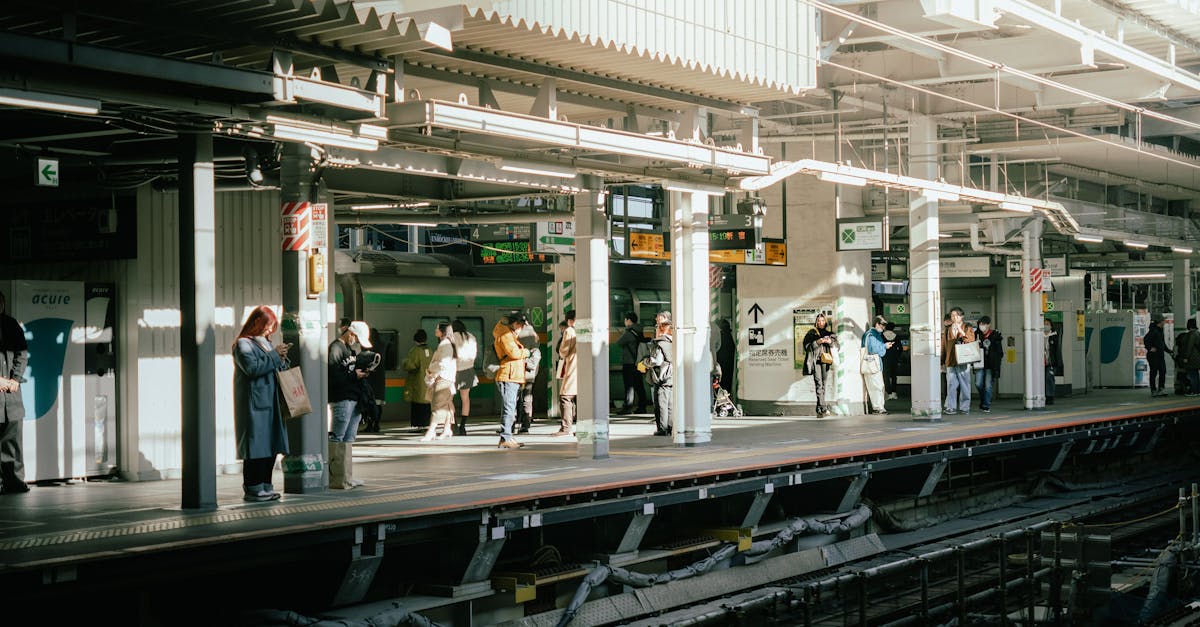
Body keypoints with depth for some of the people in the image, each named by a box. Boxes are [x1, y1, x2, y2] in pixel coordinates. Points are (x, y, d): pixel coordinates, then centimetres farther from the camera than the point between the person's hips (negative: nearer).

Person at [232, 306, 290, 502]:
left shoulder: (265, 343, 20)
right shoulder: (243, 344, -5)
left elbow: (278, 369, 24)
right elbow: (252, 368, -19)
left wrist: (282, 358, 4)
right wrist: (274, 355, -12)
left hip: (270, 403, 8)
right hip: (254, 403, -8)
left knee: (271, 446, 6)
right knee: (256, 445, -9)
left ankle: (265, 486, 11)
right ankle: (252, 489, -6)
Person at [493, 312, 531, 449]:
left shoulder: (510, 335, 24)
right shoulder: (505, 335, -9)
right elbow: (514, 353, -20)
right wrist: (526, 352, -3)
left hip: (512, 378, 11)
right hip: (508, 377, -11)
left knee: (510, 409, 13)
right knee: (509, 408, -13)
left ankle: (508, 437, 17)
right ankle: (505, 439, -15)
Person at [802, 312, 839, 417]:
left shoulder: (829, 334, 17)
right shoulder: (811, 333, 7)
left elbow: (838, 346, 10)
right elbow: (806, 346, -2)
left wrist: (830, 342, -9)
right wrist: (817, 342, -14)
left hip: (825, 361, 4)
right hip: (815, 361, -4)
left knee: (823, 385, 6)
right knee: (818, 384, -16)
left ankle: (819, 411, 13)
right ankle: (823, 408, -25)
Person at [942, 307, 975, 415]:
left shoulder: (967, 328, 8)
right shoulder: (948, 329, 15)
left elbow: (971, 341, -7)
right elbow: (943, 346, 17)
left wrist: (961, 331, -14)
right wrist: (942, 361, 13)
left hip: (963, 361, -2)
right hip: (950, 361, 2)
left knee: (964, 385, -2)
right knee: (951, 385, -3)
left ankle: (964, 407, 4)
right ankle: (950, 407, 0)